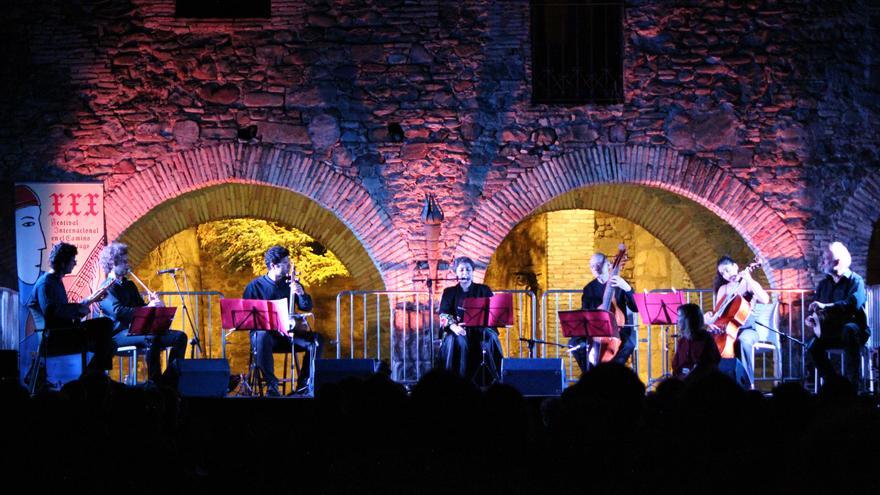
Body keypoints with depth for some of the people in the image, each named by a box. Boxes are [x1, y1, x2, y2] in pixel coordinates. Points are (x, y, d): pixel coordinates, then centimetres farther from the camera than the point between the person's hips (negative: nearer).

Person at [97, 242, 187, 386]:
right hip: (119, 334, -9)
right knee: (151, 338, -38)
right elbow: (118, 311, -20)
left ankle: (169, 383, -10)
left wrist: (153, 304, -1)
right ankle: (154, 383, -34)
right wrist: (147, 308, -26)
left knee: (179, 337, -5)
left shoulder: (129, 285, 24)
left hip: (136, 330, 9)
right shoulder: (107, 288, -3)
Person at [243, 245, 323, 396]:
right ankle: (271, 383, -28)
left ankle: (304, 384, -13)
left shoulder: (291, 283, 10)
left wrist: (301, 293, -16)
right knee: (262, 338, -40)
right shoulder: (255, 286, -1)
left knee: (317, 339, -21)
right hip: (264, 331, -4)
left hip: (288, 333, 4)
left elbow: (306, 307, 8)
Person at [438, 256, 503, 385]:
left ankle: (487, 381, -29)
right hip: (458, 330, 0)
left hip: (480, 329, 1)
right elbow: (443, 315, -2)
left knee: (489, 338, -32)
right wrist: (454, 327, -24)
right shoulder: (449, 292, 12)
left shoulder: (483, 290, 13)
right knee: (458, 341, -34)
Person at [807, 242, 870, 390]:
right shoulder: (824, 284, 11)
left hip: (855, 329, -5)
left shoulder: (855, 280, -8)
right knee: (814, 346, -22)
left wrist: (825, 307, -31)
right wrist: (812, 317, -8)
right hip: (832, 332, 5)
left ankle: (854, 381, -37)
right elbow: (816, 308, 17)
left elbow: (854, 304, -27)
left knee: (849, 330, -40)